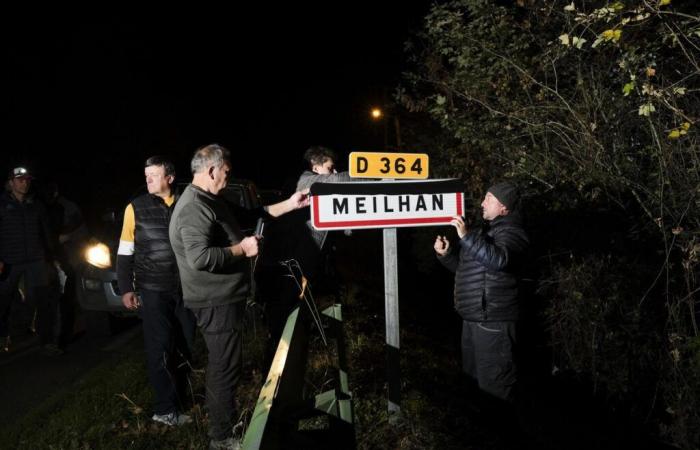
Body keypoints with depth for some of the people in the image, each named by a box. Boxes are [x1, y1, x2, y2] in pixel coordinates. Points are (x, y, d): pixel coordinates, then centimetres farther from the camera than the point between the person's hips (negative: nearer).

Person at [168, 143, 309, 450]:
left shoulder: (210, 201, 13)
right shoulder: (193, 208, -22)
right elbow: (199, 257, -33)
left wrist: (289, 205, 15)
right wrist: (242, 249, -22)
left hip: (224, 298, 11)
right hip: (215, 302, -11)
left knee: (223, 365, 22)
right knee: (224, 368, 0)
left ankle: (228, 422, 38)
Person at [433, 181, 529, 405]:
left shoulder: (511, 232, -11)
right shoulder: (487, 230, 19)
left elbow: (498, 259, -33)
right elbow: (464, 266, 23)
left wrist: (467, 236, -37)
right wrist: (446, 253, 5)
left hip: (492, 319, -10)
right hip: (473, 316, 10)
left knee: (493, 380, -3)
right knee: (473, 373, 21)